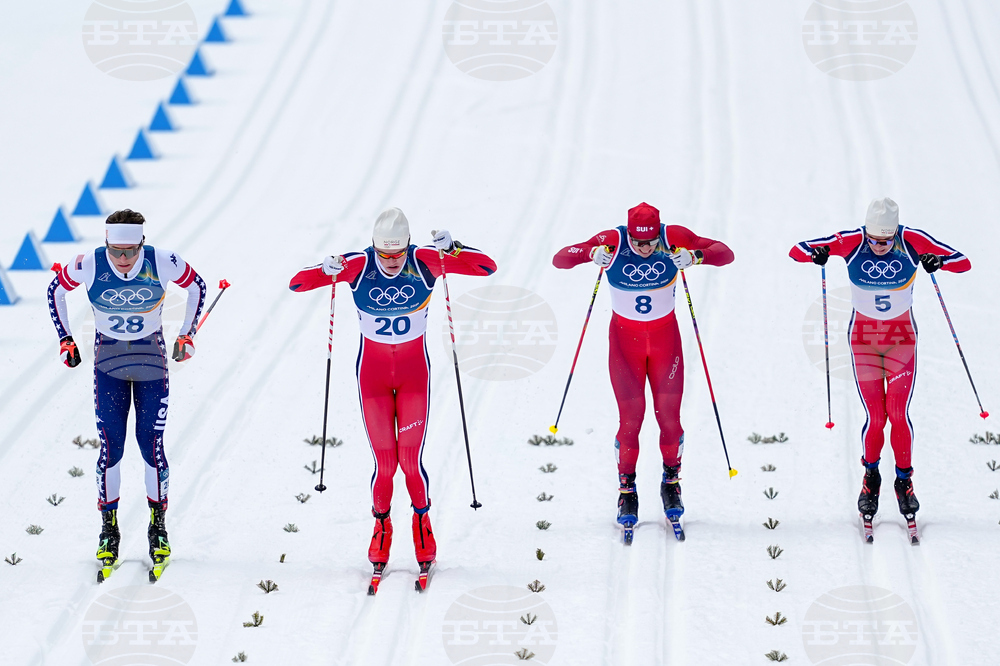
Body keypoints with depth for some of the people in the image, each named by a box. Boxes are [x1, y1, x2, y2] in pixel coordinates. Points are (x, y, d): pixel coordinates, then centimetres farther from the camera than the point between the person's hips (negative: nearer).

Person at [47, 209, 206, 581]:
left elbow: (195, 286, 2)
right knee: (111, 447, -6)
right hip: (109, 362, 0)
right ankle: (109, 530, 7)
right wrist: (65, 339, 0)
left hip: (152, 362, 0)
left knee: (152, 445, -4)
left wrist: (187, 334, 2)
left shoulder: (162, 263, -18)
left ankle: (158, 525, 12)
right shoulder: (89, 266, -18)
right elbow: (56, 290, 2)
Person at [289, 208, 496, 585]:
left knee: (411, 459, -6)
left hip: (414, 371, 0)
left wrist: (450, 250, -37)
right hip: (372, 373, 0)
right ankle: (381, 525, 25)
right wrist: (326, 271, -38)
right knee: (384, 462, -2)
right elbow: (296, 284, -16)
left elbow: (487, 267, -20)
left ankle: (422, 519, 22)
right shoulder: (358, 266, -16)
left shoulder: (424, 262, -16)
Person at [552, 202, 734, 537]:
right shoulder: (613, 242, -19)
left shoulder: (673, 238, -17)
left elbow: (725, 254, -17)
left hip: (665, 338, 1)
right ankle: (626, 490, 10)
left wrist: (695, 256, -38)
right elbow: (560, 260, -20)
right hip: (625, 338, -1)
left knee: (669, 414, -3)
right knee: (630, 417, -7)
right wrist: (590, 252, -41)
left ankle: (671, 481, 20)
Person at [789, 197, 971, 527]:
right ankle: (871, 475, 20)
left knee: (898, 413, -8)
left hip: (902, 336, 0)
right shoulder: (852, 242, -16)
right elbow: (796, 250, -13)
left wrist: (938, 262, -37)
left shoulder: (912, 241, -16)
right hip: (864, 336, 0)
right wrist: (814, 253, -36)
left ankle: (904, 480, 12)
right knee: (875, 416, -6)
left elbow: (963, 263, -15)